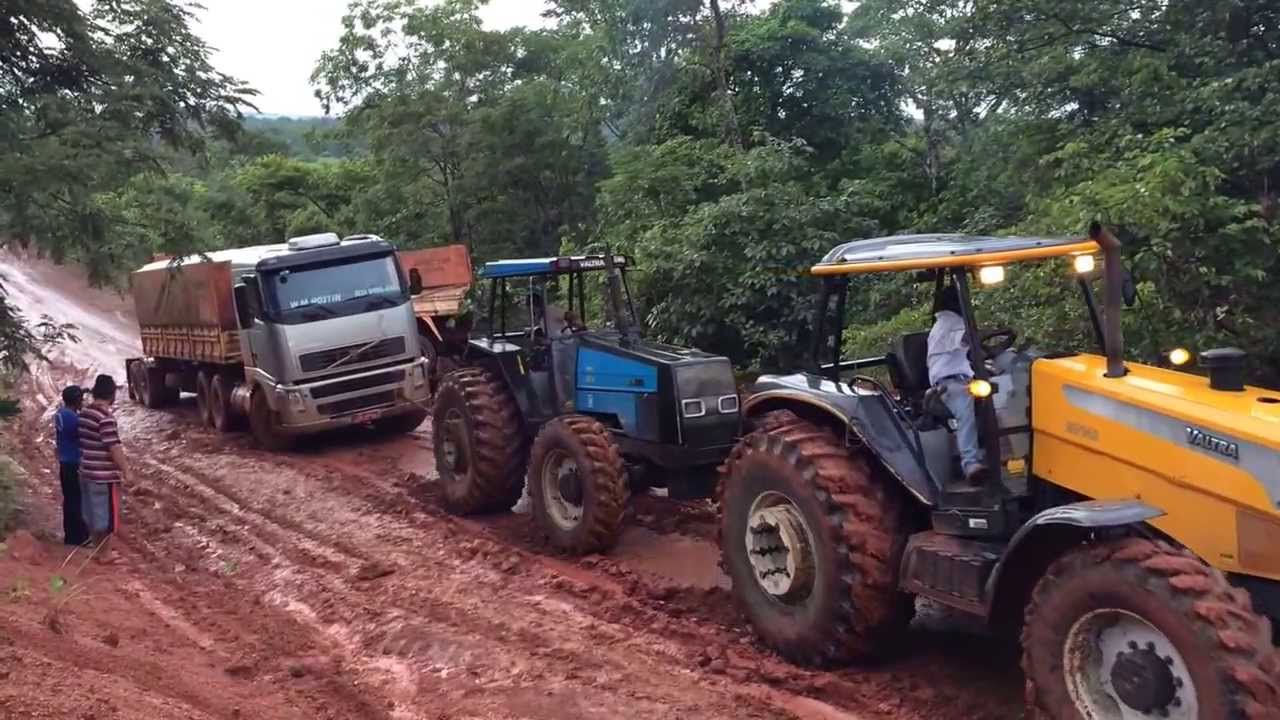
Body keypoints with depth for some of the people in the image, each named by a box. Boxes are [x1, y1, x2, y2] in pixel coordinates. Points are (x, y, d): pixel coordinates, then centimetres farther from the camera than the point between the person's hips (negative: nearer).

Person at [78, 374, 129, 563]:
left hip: (86, 472, 9)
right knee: (106, 514, 3)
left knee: (92, 513, 17)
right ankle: (105, 553, 12)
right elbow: (113, 447, -21)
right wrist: (125, 470, -13)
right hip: (104, 475, -9)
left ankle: (99, 549, 29)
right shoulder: (106, 417, -21)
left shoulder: (84, 413, 7)